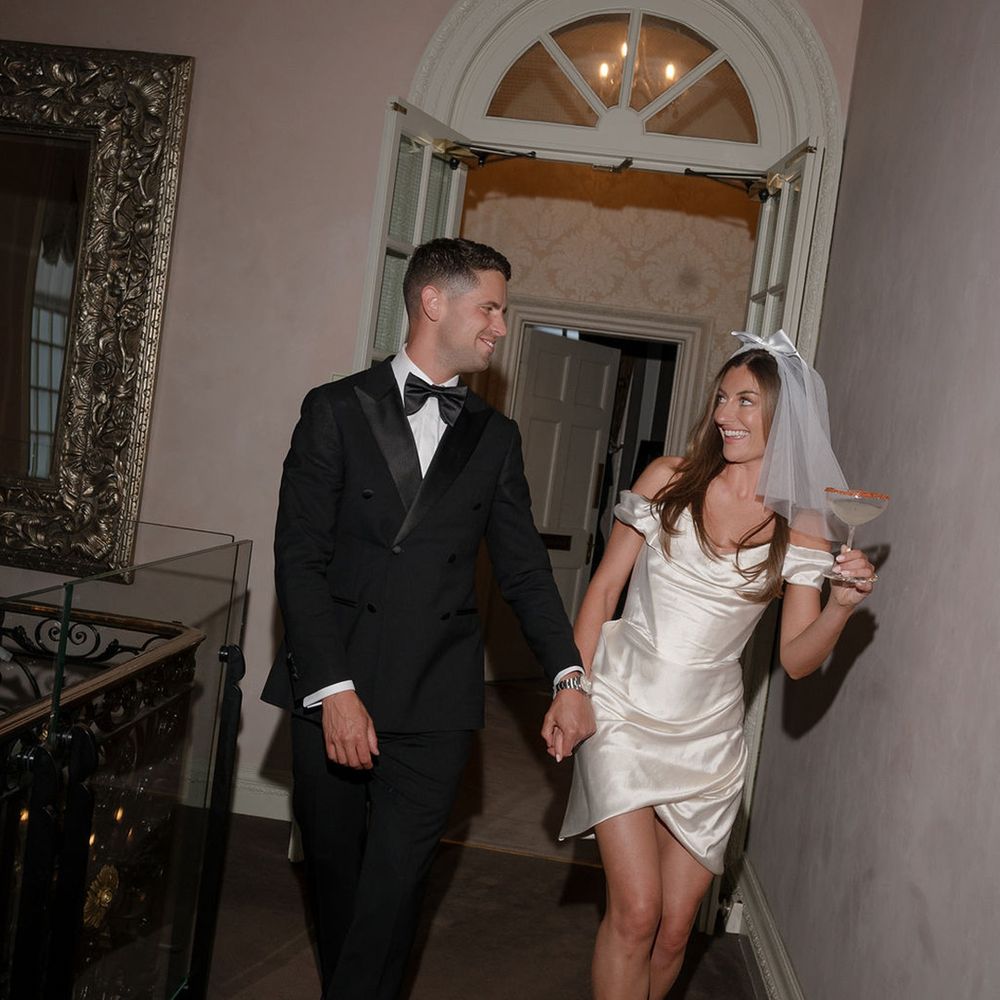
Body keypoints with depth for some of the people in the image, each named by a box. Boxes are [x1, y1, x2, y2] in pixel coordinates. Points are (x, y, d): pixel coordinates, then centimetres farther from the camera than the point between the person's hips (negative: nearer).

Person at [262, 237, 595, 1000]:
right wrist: (334, 689, -14)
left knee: (394, 884, -3)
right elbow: (299, 559, -5)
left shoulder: (496, 437, 12)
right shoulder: (338, 409, 1)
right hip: (331, 689, -1)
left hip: (435, 704, 1)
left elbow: (524, 567, 10)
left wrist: (569, 676, -3)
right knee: (333, 868, 11)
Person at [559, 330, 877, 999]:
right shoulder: (669, 480, -1)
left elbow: (797, 659, 0)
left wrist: (842, 605, -18)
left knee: (675, 929, 7)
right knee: (636, 911, -11)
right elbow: (605, 587, 4)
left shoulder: (802, 528, 0)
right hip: (624, 707, -1)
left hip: (708, 731, 1)